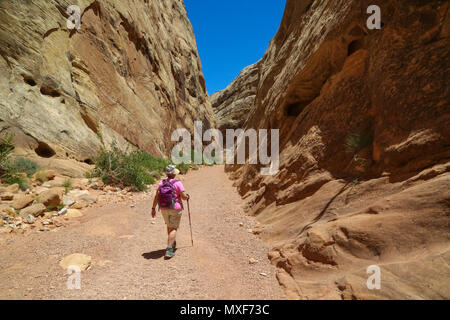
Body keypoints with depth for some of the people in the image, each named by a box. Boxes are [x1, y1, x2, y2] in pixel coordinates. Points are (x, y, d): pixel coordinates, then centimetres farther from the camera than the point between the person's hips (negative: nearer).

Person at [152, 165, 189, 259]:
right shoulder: (177, 183, -14)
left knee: (169, 226, 24)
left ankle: (173, 243, 40)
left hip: (164, 209, 5)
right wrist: (187, 196, 9)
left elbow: (156, 196, 2)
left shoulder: (161, 183, 1)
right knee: (174, 228, 1)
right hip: (175, 209, -5)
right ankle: (169, 249, -9)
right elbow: (184, 197, -14)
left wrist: (153, 208, 10)